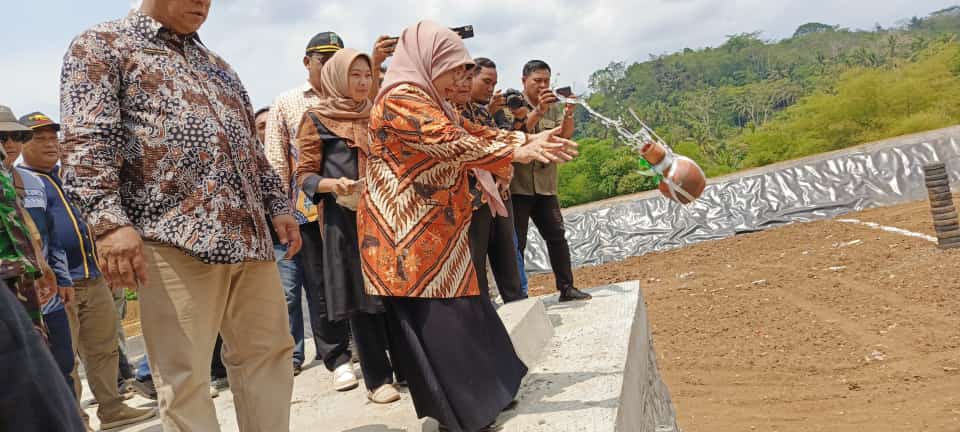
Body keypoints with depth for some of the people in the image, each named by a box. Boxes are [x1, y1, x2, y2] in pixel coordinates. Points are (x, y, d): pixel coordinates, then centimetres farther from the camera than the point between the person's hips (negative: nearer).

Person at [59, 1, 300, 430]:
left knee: (266, 354, 10)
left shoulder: (215, 64, 26)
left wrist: (277, 205, 21)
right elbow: (87, 140, -8)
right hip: (176, 238, -7)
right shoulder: (101, 45, 6)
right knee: (185, 379, -3)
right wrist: (108, 220, -20)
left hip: (249, 234, 7)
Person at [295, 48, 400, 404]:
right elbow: (305, 175, -2)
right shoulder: (316, 119, 2)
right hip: (344, 216, -4)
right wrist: (333, 184, -21)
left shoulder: (376, 116, 16)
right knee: (360, 295, -1)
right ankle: (377, 379, 6)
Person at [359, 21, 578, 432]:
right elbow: (453, 144, -25)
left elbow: (471, 132, 14)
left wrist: (531, 139, 3)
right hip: (410, 235, -10)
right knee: (435, 324, -2)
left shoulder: (430, 102, 17)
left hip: (435, 231, 10)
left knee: (460, 314, 15)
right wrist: (520, 153, -23)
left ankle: (482, 395, 27)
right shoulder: (401, 100, -16)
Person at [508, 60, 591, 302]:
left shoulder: (554, 107, 12)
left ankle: (566, 288, 14)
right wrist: (538, 111, -25)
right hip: (517, 184, -4)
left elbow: (565, 136, 0)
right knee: (517, 242, -1)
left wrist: (569, 112, -17)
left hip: (545, 184, 5)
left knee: (557, 236, 5)